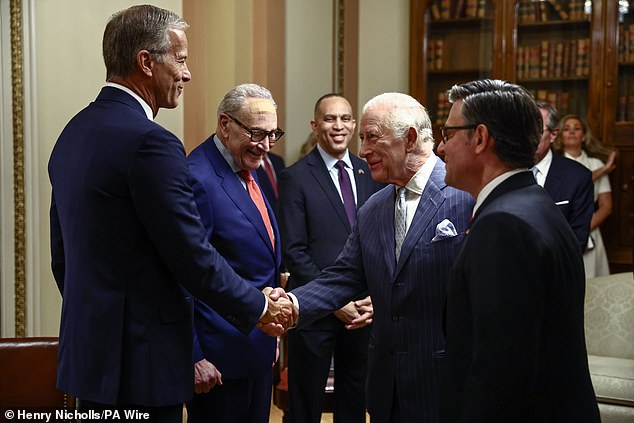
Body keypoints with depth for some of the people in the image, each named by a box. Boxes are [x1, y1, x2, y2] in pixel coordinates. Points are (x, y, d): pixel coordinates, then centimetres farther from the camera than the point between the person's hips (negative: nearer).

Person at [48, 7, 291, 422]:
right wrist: (259, 307, -3)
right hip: (141, 359, -9)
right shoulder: (150, 143, -19)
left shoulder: (74, 133, 9)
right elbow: (193, 255, -17)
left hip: (87, 351, 9)